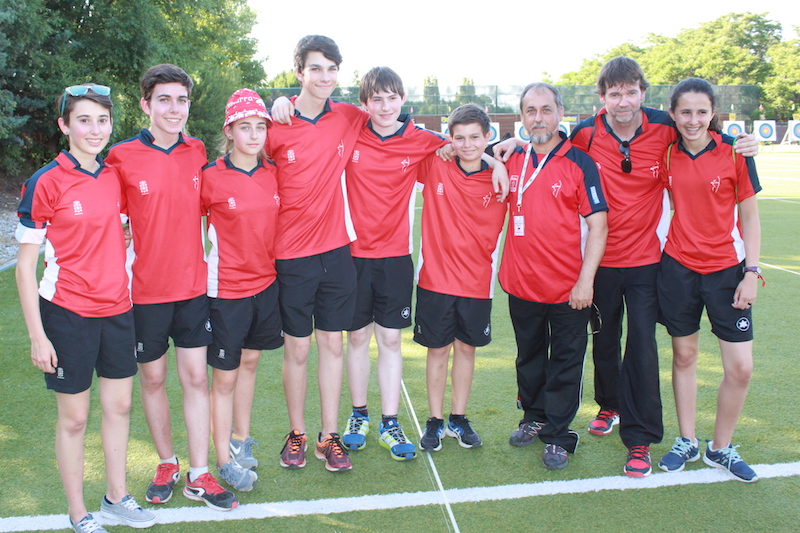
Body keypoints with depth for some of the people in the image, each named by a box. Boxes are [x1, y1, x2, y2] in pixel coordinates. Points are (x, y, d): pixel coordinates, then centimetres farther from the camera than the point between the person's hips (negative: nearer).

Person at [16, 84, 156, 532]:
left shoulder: (116, 176, 4)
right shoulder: (46, 183, -12)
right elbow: (25, 265, -10)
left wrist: (123, 240, 2)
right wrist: (37, 336, -12)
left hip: (117, 310, 5)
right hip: (67, 314, -5)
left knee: (119, 406, 14)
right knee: (74, 417, 6)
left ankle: (117, 497, 31)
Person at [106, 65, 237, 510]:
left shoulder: (197, 152, 2)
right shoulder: (122, 157, -9)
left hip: (193, 285, 2)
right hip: (146, 289, -2)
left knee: (197, 378, 5)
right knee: (153, 378, 11)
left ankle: (199, 476, 15)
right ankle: (167, 464, 30)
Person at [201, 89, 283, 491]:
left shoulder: (272, 174, 0)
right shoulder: (211, 177, -13)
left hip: (266, 283, 5)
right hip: (227, 288, -5)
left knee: (249, 361, 18)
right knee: (224, 376, 4)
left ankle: (240, 440, 35)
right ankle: (225, 460, 17)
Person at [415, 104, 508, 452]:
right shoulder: (434, 168, -5)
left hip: (476, 284, 1)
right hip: (436, 279, -1)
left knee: (466, 349, 12)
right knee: (438, 349, 8)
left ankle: (458, 418, 26)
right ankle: (435, 420, 21)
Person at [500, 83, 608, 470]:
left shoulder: (579, 162, -7)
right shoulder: (511, 160, 4)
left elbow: (598, 225, -9)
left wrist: (585, 280, -14)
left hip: (568, 288, -4)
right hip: (522, 284, 4)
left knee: (565, 363, 5)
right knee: (529, 357, 19)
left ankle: (557, 436, 16)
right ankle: (534, 417, 36)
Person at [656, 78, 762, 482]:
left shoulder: (734, 153, -6)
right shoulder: (667, 156, 1)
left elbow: (749, 217, -2)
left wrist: (751, 272, -7)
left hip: (726, 269, -1)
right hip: (678, 267, 2)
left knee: (740, 367, -2)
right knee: (684, 356, 10)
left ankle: (721, 448, 18)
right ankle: (686, 442, 26)